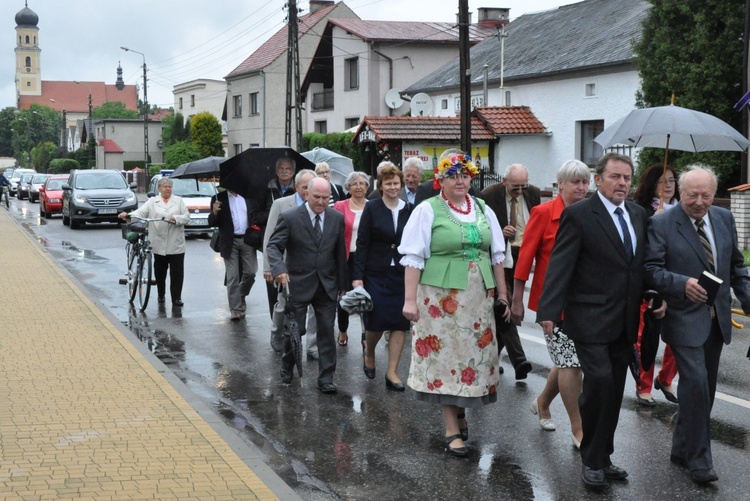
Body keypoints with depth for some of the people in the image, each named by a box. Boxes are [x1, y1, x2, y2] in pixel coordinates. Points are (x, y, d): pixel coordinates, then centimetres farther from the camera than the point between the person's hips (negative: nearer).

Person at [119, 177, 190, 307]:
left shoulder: (179, 201, 11)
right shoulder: (152, 201, 10)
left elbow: (187, 217, 3)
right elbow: (141, 212, -4)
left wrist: (175, 218, -16)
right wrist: (128, 215, -22)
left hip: (176, 244, 0)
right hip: (159, 244, 0)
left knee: (177, 272, -4)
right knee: (160, 271, 9)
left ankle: (176, 298, 0)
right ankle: (160, 295, 25)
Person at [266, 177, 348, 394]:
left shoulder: (337, 218, 3)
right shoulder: (290, 218, -8)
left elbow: (340, 253, 8)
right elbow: (273, 245, -11)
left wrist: (342, 284, 9)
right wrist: (279, 268, -29)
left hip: (327, 285, 3)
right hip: (298, 284, -3)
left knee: (327, 331, 2)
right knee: (295, 329, 5)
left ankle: (326, 378, 10)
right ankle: (287, 366, 32)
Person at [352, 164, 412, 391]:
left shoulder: (409, 210, 5)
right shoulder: (372, 209, -2)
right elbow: (362, 243, -4)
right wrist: (357, 276, -9)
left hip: (402, 275, 2)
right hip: (376, 274, -2)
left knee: (399, 323, 1)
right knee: (375, 321, -2)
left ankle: (392, 373, 9)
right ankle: (369, 355, 30)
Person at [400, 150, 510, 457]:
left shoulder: (483, 210, 12)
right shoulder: (428, 211, -2)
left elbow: (497, 256, 16)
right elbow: (413, 258, -5)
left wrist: (503, 294, 13)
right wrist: (410, 299, -11)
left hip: (478, 297, 4)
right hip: (441, 296, -4)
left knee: (475, 354, 8)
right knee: (445, 357, -2)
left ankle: (461, 410, 32)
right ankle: (453, 429, 6)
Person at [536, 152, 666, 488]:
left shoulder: (639, 215, 11)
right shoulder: (578, 215, -8)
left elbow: (645, 262, 16)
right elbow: (560, 265, -14)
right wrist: (549, 311, -22)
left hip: (625, 321, 6)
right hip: (590, 319, -6)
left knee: (614, 391, 11)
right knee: (599, 381, -15)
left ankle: (602, 457, 23)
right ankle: (593, 460, 1)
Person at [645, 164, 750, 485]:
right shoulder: (662, 224, -9)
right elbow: (652, 269, -13)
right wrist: (683, 283, -28)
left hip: (717, 318, 6)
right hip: (684, 317, -6)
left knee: (704, 388, 12)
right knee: (696, 382, -14)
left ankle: (683, 449, 26)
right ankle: (699, 459, -2)